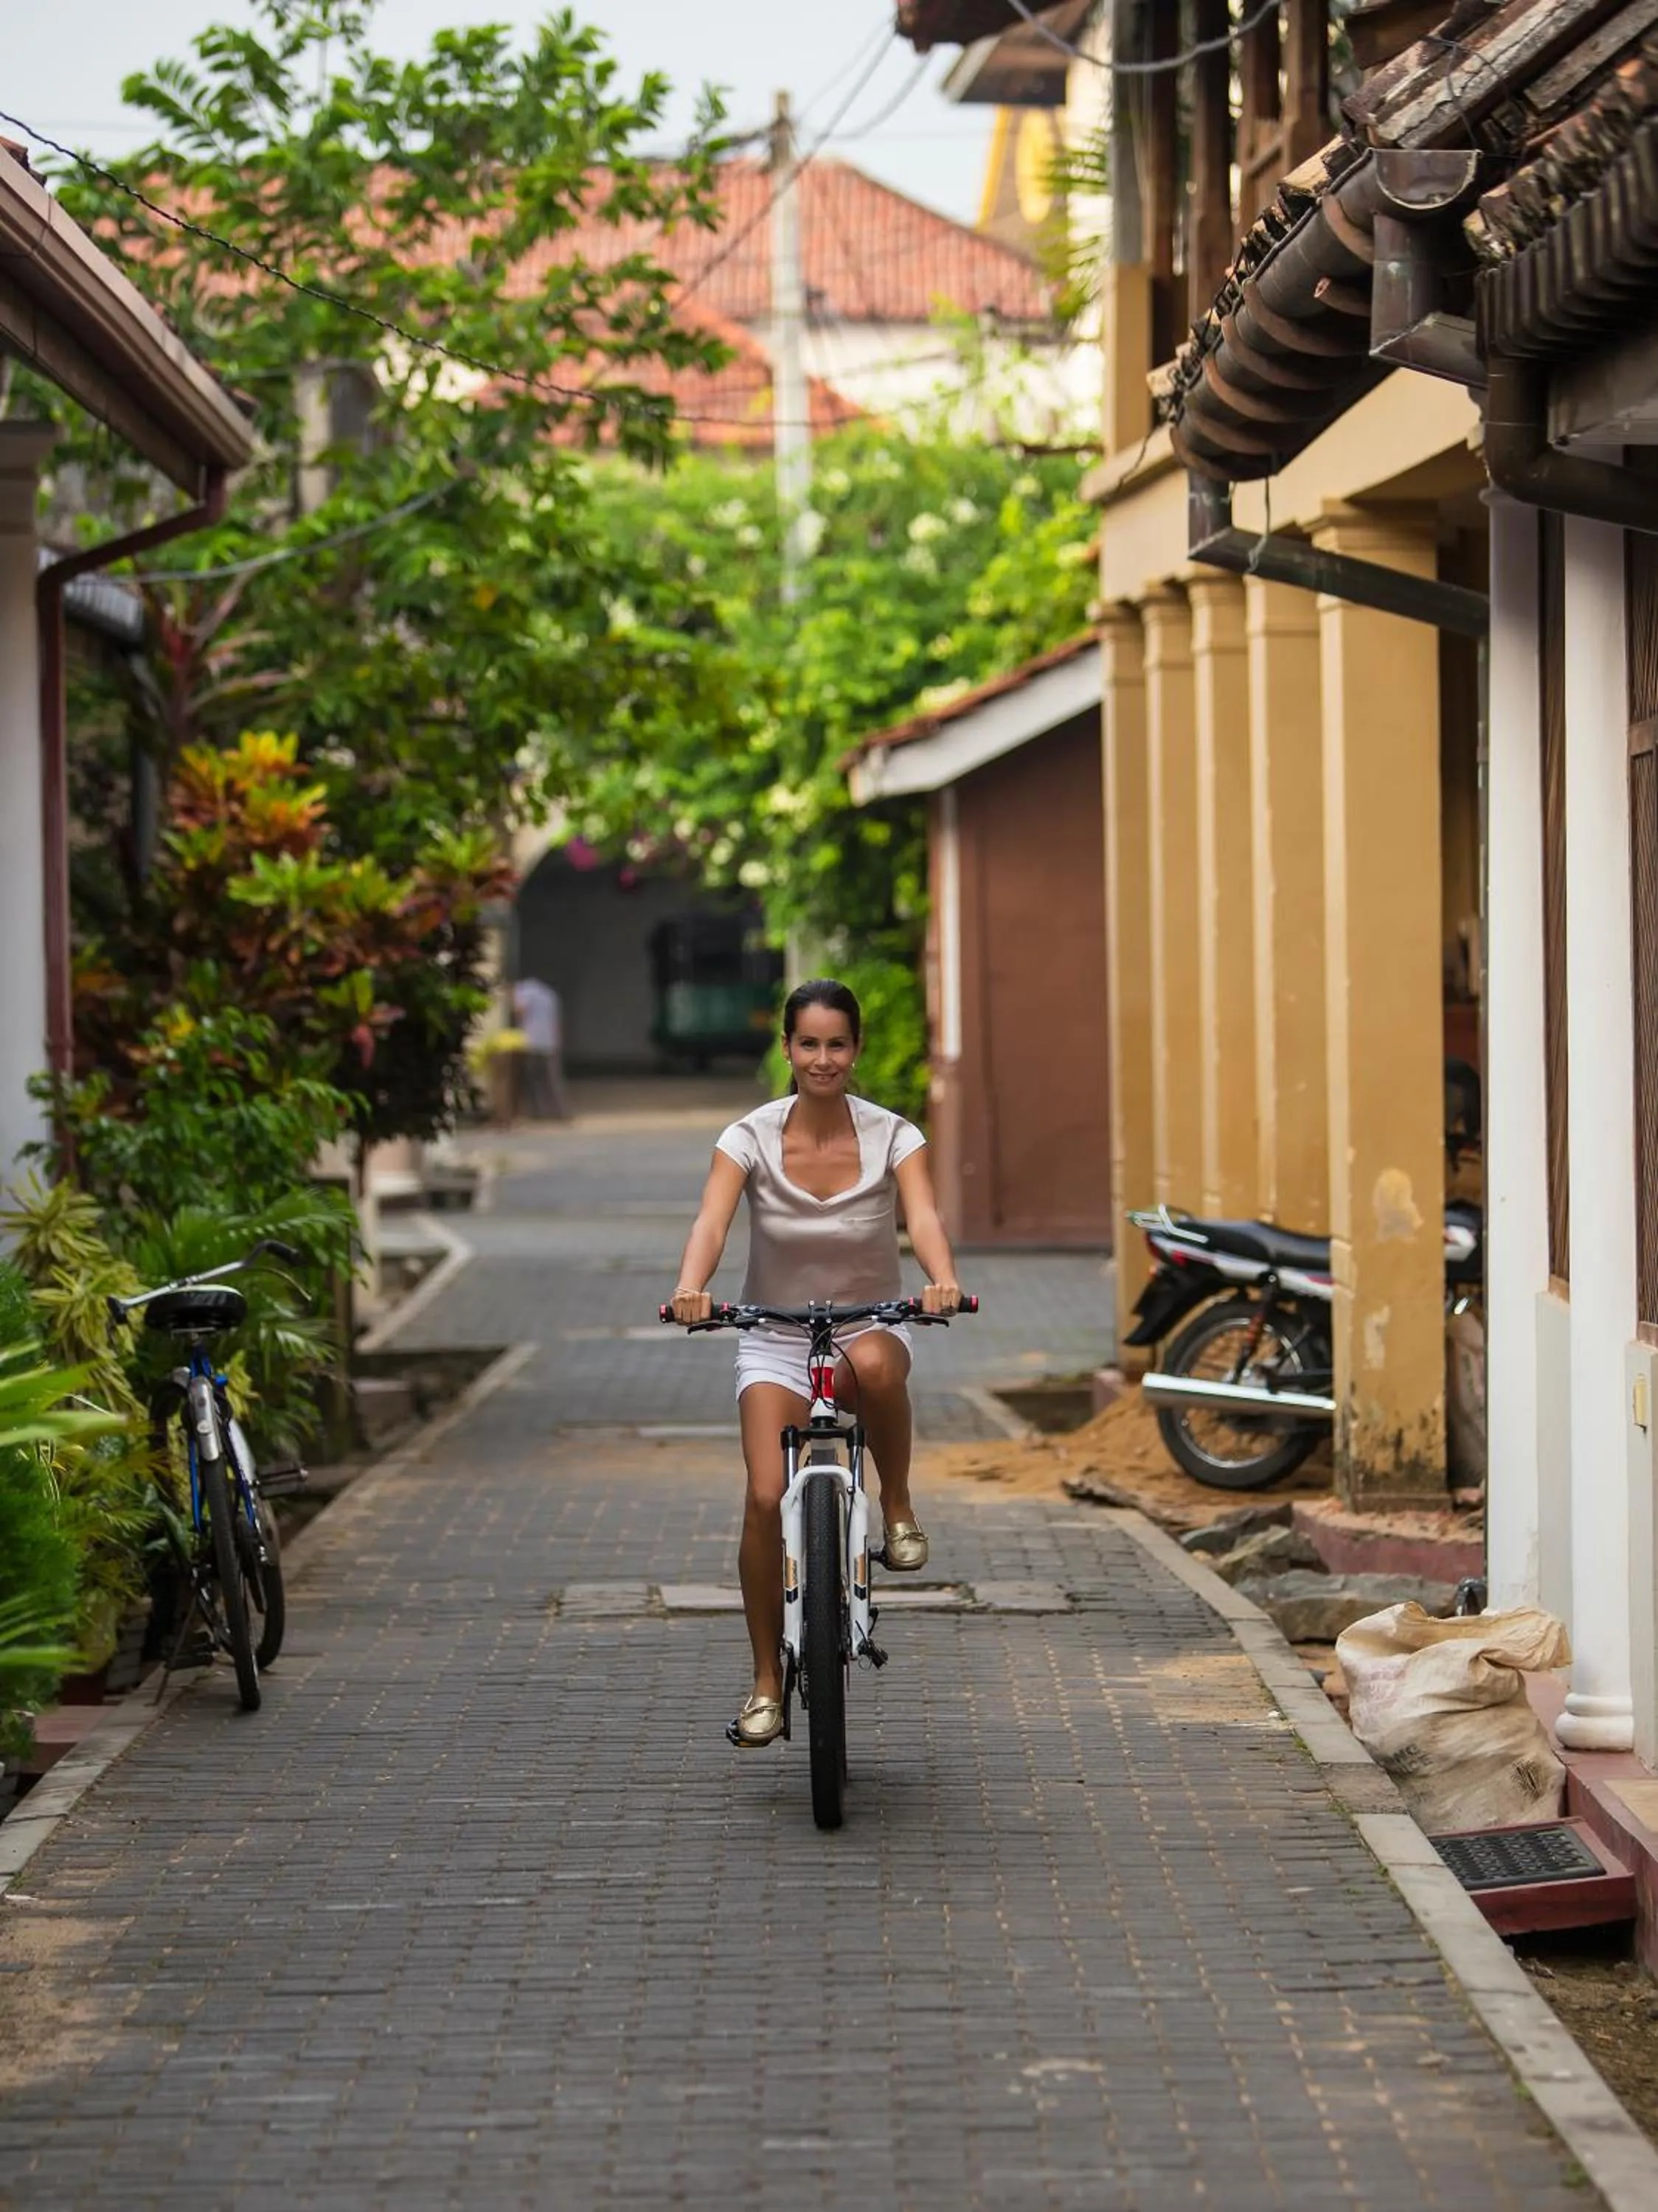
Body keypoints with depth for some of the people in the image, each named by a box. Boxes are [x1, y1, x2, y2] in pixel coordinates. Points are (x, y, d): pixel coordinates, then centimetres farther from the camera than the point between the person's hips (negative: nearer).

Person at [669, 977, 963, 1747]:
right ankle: (767, 1683, -2)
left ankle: (897, 1506, -13)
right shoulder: (752, 1137, -10)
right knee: (766, 1500, -18)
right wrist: (690, 1287, -45)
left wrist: (942, 1280, -47)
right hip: (775, 1338, 0)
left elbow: (923, 1217, -25)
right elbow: (711, 1221, -24)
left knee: (874, 1365, -40)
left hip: (869, 1324, 0)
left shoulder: (891, 1135, -10)